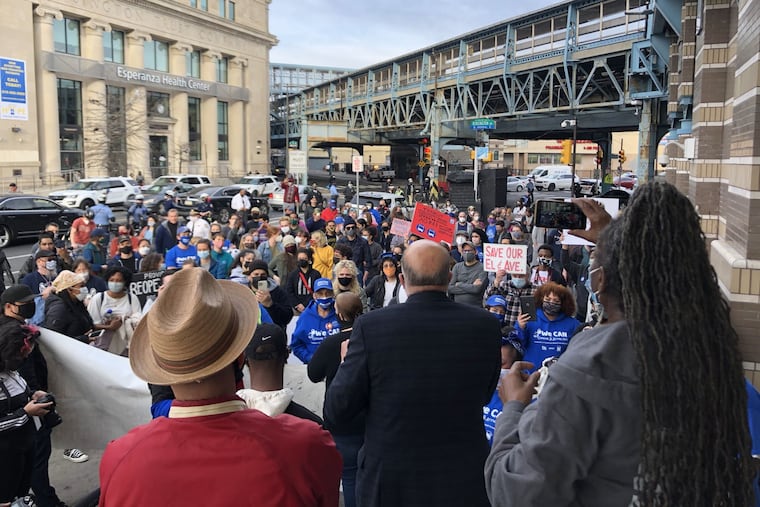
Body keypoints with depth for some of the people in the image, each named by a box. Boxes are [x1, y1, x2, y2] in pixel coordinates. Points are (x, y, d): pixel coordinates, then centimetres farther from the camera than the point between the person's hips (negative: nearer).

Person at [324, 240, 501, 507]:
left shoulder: (371, 326, -18)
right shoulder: (485, 325, -11)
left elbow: (336, 411, -12)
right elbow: (484, 396, 4)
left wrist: (346, 363, 5)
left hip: (389, 484, -1)